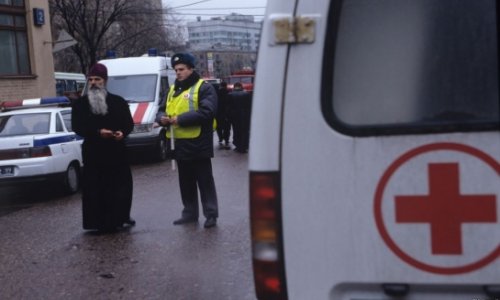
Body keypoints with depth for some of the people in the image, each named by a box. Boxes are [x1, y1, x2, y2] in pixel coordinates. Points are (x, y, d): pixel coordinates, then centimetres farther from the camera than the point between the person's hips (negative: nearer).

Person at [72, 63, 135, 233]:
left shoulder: (118, 101, 11)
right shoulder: (80, 104, 7)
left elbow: (129, 123, 10)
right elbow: (77, 127, -1)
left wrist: (123, 132, -14)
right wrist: (98, 132, -17)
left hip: (117, 151, 1)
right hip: (93, 152, -1)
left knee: (121, 186, 5)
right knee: (95, 188, -4)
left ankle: (121, 218, 20)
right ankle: (100, 222, 1)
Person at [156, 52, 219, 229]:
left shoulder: (204, 88, -6)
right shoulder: (173, 90, 18)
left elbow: (207, 112, -20)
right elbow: (164, 111, 24)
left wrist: (180, 119, -21)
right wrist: (163, 119, -2)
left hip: (198, 144, -7)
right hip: (179, 144, 7)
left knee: (205, 181, -1)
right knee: (185, 182, 14)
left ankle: (211, 214, 4)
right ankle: (189, 214, 23)